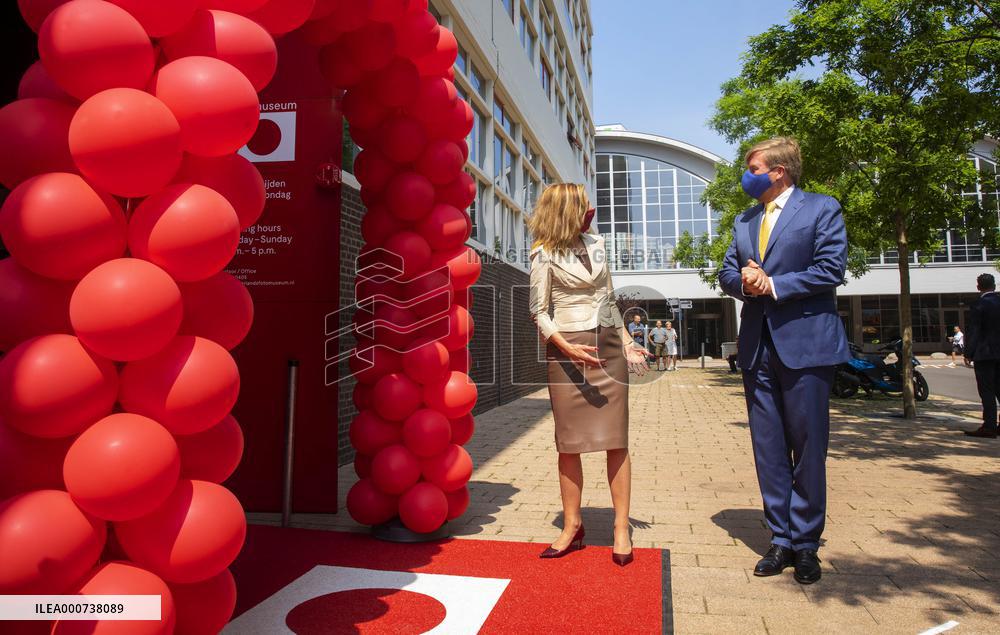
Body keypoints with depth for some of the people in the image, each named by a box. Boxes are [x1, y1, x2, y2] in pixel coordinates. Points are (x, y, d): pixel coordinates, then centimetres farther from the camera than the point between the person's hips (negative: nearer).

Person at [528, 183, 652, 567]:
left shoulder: (596, 245, 14)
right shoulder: (545, 255, -1)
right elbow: (538, 311, -4)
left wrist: (627, 341, 13)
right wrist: (567, 347, -18)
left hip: (608, 347, 4)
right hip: (567, 351, -4)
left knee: (616, 439, 0)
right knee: (569, 442, 2)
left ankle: (621, 528, 8)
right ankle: (572, 526, 13)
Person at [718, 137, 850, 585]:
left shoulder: (822, 209, 0)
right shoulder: (744, 220, 17)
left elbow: (831, 269, -10)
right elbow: (727, 272, 14)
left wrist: (773, 285, -12)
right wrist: (743, 281, -8)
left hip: (805, 343, -5)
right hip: (758, 347, 5)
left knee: (808, 446, 2)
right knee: (768, 448, 8)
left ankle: (806, 543, 16)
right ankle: (781, 539, 19)